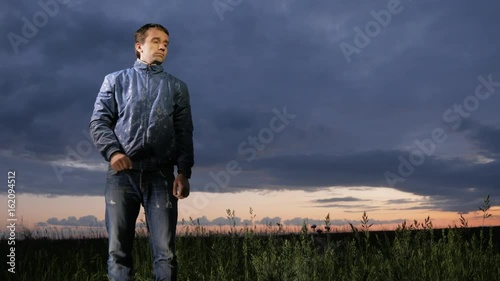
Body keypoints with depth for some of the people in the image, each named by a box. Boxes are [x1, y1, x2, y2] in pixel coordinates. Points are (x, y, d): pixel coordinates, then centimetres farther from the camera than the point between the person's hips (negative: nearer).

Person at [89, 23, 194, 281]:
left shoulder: (177, 87, 18)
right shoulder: (116, 80, 16)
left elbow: (184, 133, 10)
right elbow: (99, 121, 7)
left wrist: (184, 172, -4)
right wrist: (113, 151, -12)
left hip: (160, 175, 0)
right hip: (122, 173, 0)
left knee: (165, 251, -6)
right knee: (118, 249, -1)